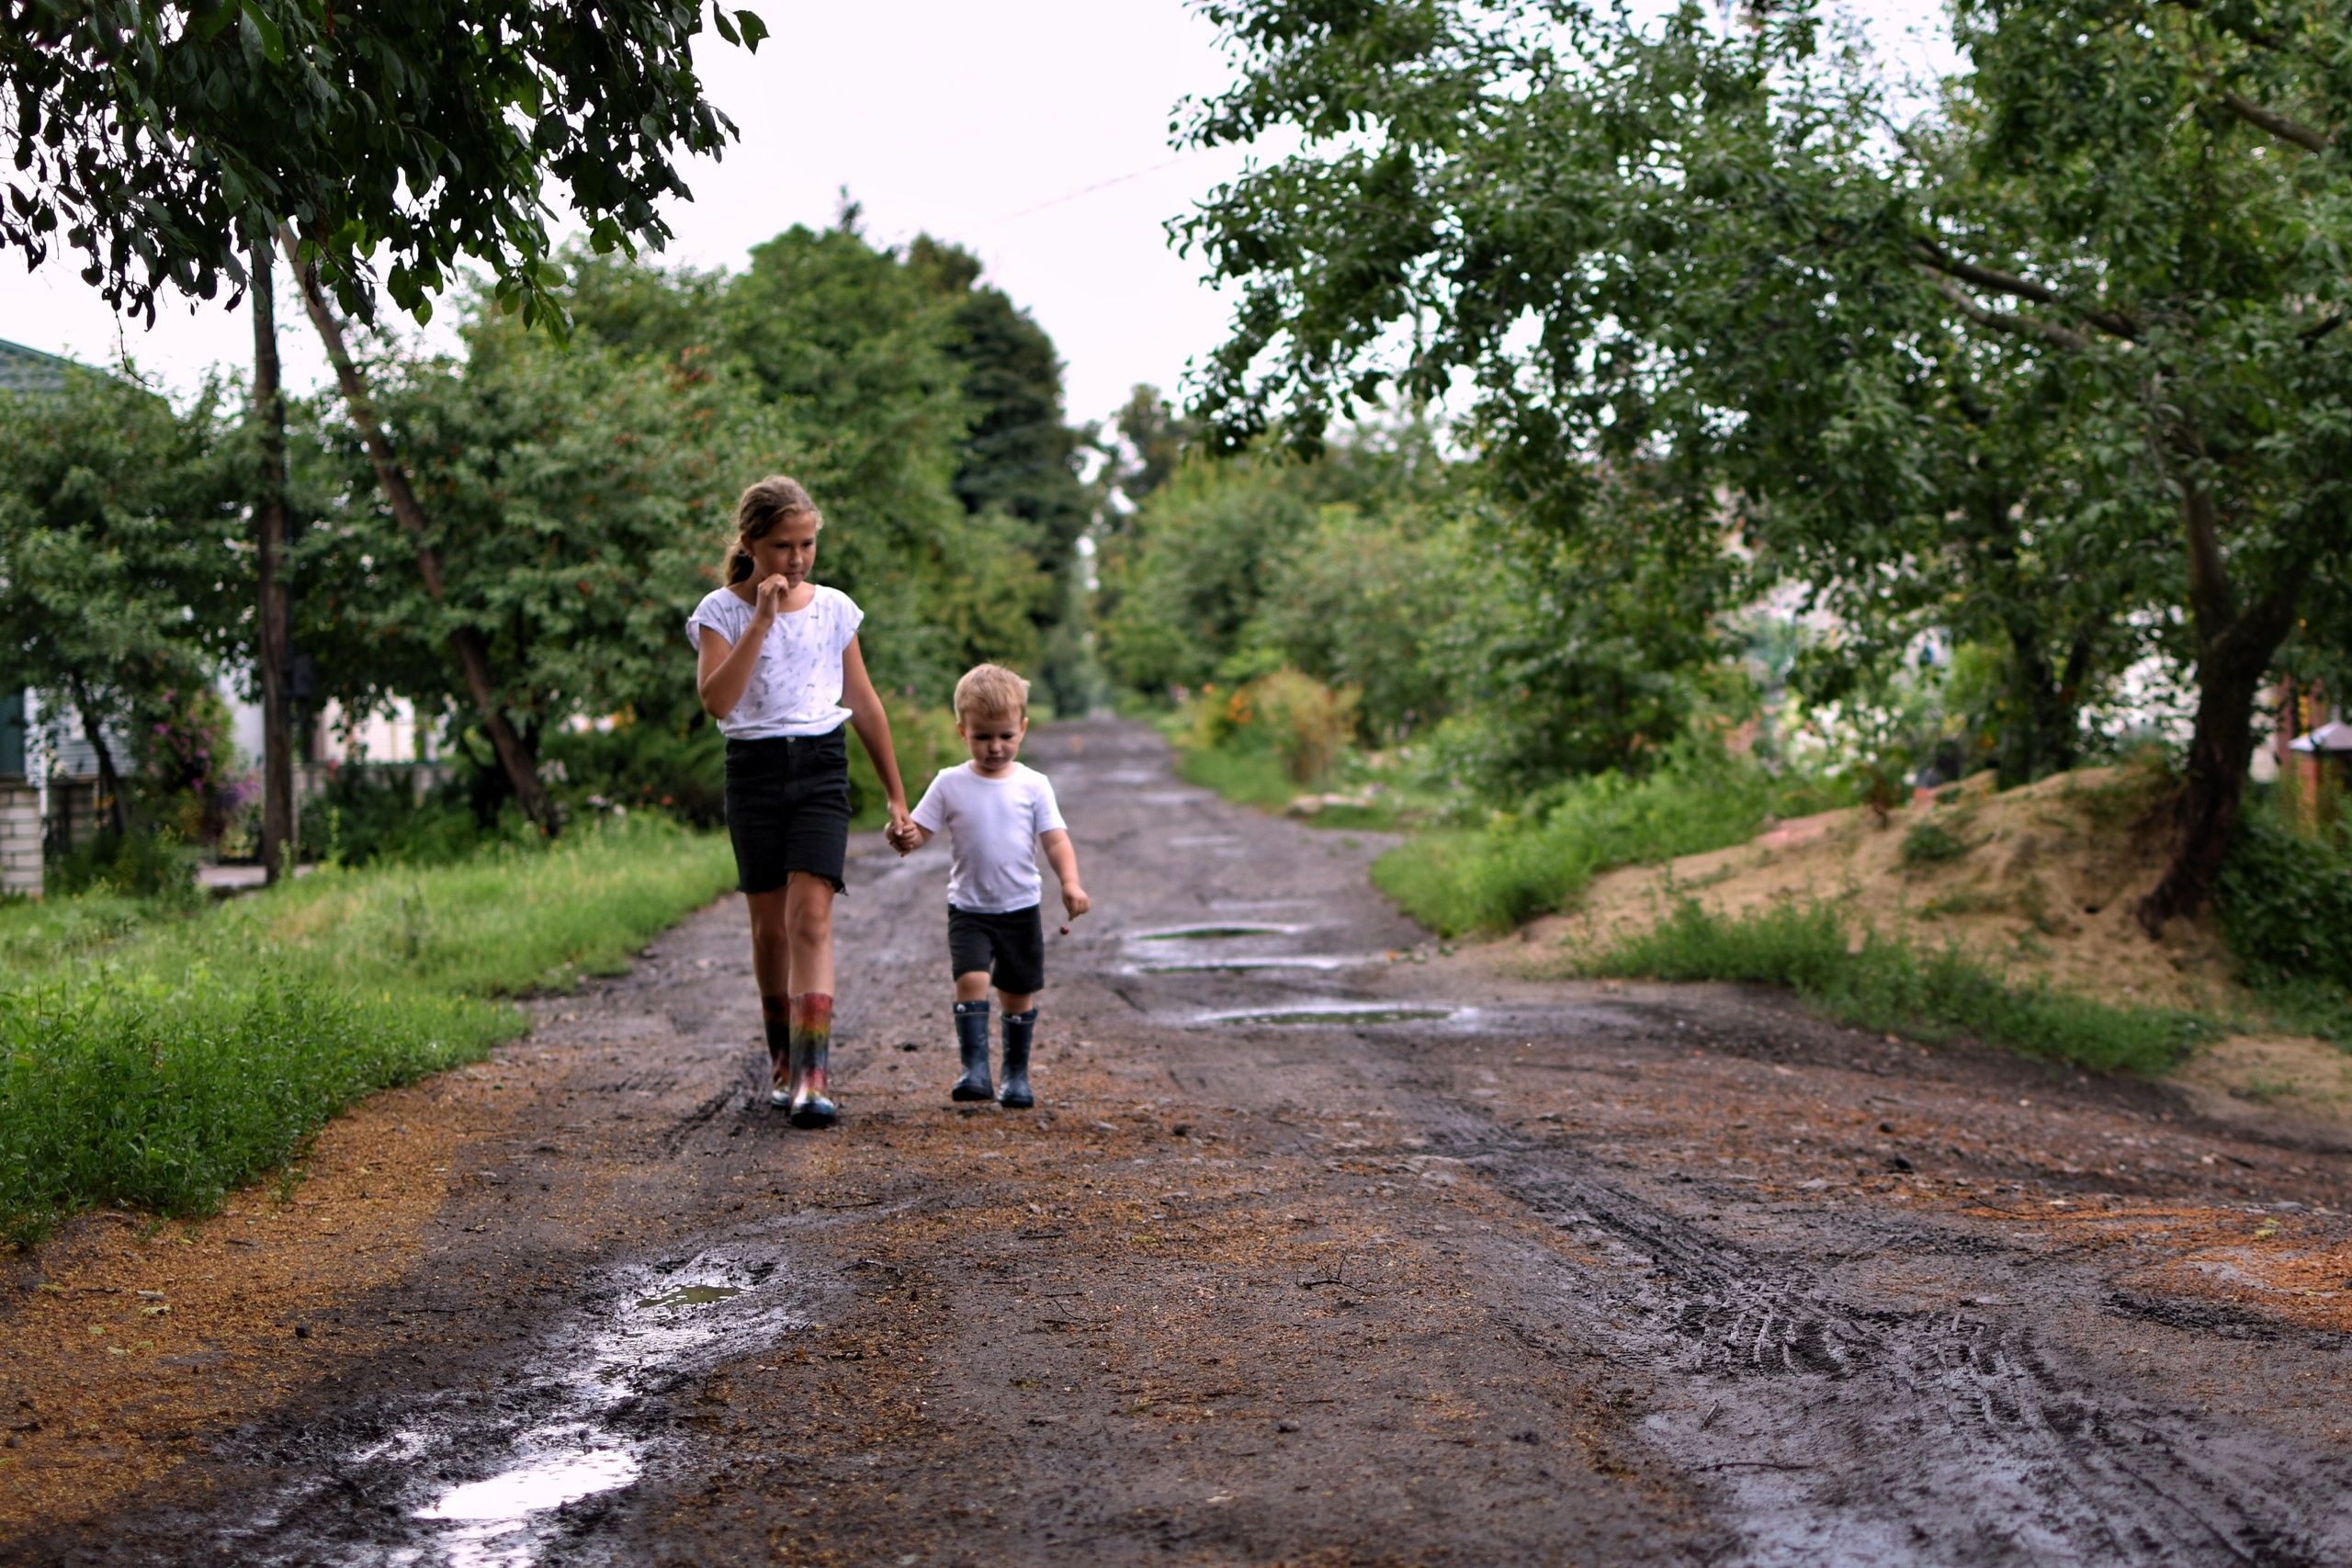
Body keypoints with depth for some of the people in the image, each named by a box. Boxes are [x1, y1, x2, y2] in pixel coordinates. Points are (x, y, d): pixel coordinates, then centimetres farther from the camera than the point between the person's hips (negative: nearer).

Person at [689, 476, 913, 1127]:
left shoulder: (834, 608, 6)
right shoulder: (721, 611, -1)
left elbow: (864, 704, 13)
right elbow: (716, 700, -17)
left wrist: (896, 796, 16)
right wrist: (762, 619, -19)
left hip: (822, 764, 0)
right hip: (754, 768, 0)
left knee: (811, 917, -13)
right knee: (770, 926, 7)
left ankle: (811, 1077, -19)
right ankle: (782, 1058, 26)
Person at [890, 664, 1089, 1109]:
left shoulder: (1034, 785, -1)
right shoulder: (950, 784, -1)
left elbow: (1056, 839, -4)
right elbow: (918, 832, -2)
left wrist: (1071, 883, -20)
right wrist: (904, 838, -26)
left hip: (1021, 909, 1)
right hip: (968, 909, -1)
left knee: (1019, 993, 8)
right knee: (971, 980, -20)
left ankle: (1017, 1074, 22)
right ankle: (975, 1069, -20)